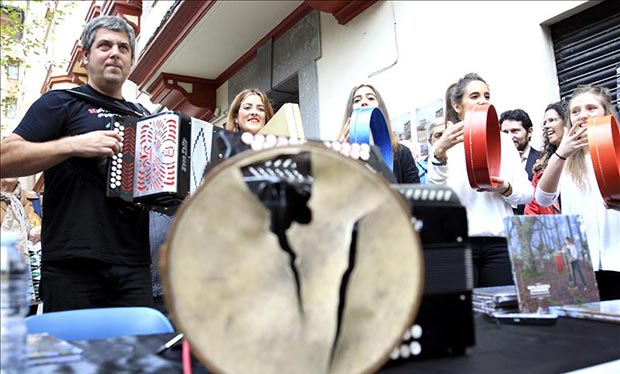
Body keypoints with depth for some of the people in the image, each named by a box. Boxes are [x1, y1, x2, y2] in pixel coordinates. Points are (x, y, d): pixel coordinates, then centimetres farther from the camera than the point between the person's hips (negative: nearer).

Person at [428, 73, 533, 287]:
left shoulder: (503, 140, 14)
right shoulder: (448, 142, 5)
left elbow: (527, 192, 10)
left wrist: (505, 189, -12)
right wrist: (439, 152, -26)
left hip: (499, 243, 3)